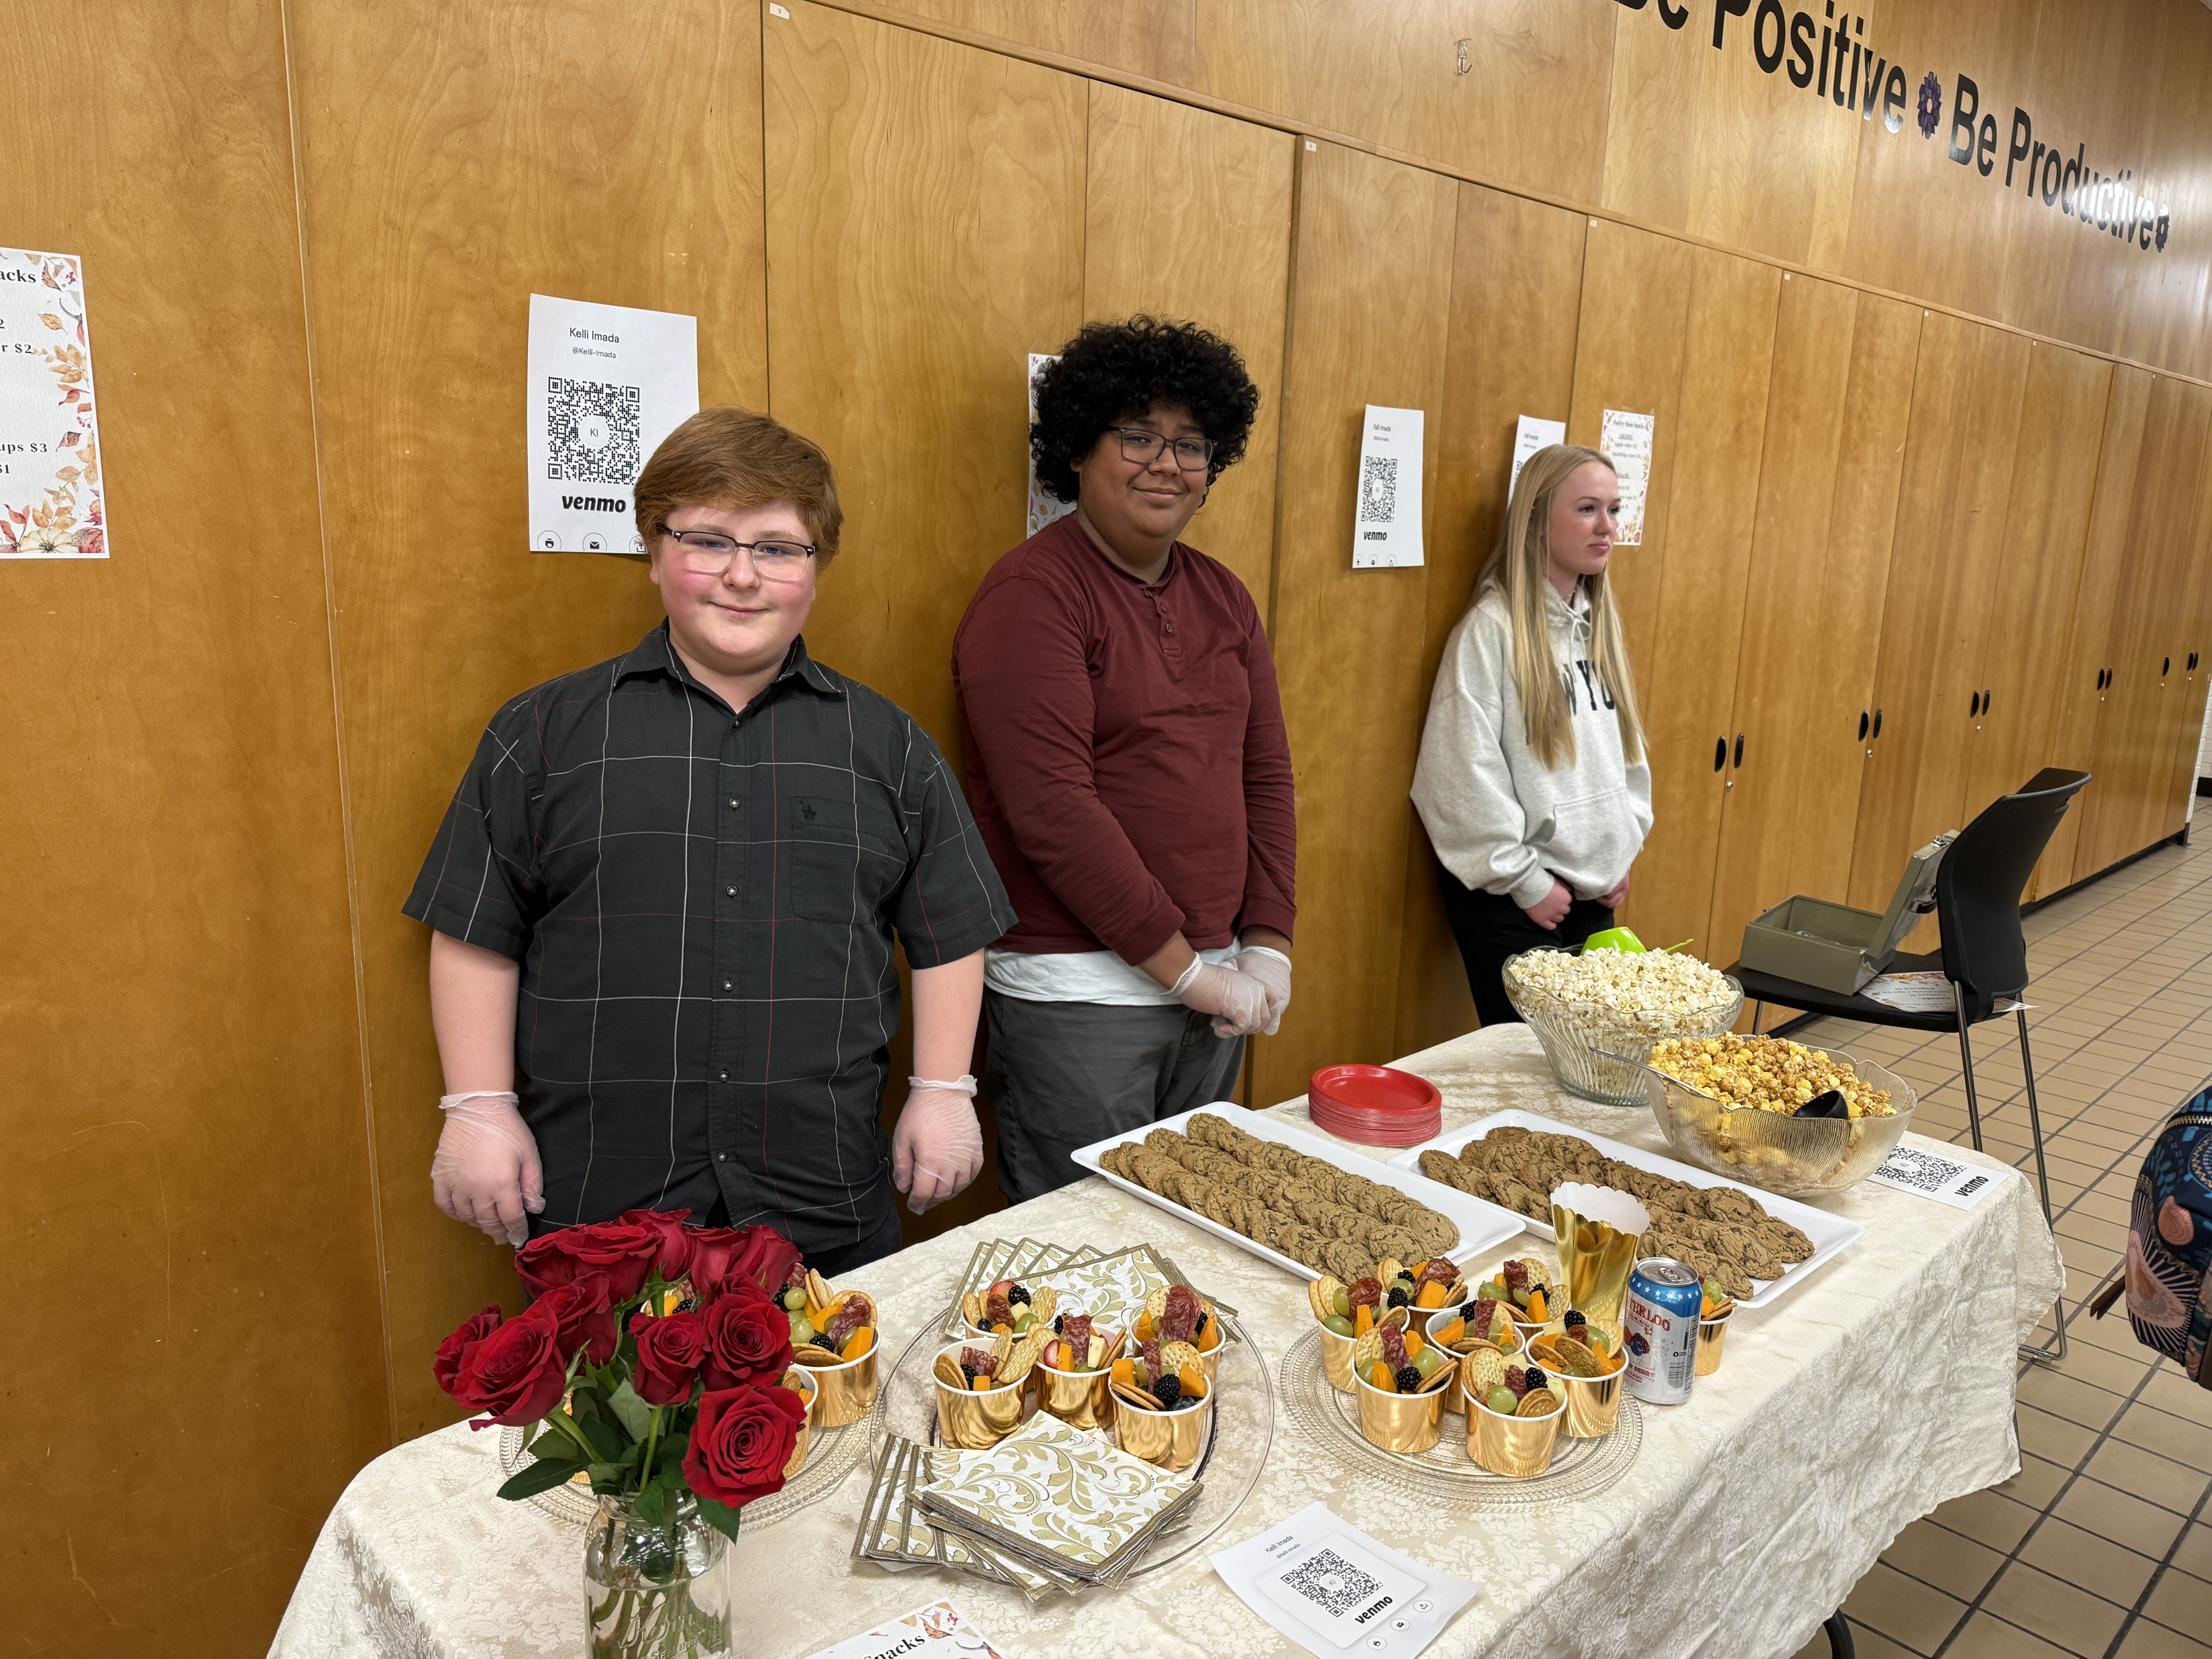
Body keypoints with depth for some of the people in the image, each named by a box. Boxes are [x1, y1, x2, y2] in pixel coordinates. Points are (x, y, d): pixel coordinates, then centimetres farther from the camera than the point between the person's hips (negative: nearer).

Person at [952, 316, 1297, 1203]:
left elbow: (1266, 773, 12)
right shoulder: (1033, 592, -11)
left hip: (1214, 981, 7)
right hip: (1077, 996, -7)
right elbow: (1053, 810, -18)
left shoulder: (1222, 595, 11)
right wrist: (1187, 967, -15)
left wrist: (1267, 947, 1)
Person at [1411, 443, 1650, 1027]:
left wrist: (1623, 852, 11)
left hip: (1595, 891, 7)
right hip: (1511, 895, -7)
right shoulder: (1492, 628, -14)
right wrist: (1526, 880, -13)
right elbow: (1465, 773, -18)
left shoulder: (1598, 622, 10)